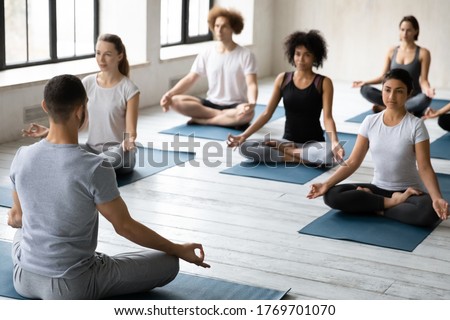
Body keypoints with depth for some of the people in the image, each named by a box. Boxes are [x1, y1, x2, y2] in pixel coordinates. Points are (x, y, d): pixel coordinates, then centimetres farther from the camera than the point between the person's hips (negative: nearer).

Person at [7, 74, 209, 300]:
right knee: (168, 264, 5)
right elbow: (125, 227, -14)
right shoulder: (94, 169, -25)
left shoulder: (22, 157, -8)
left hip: (24, 278, 6)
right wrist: (179, 250, 0)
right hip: (72, 287, -6)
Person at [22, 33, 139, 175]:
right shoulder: (88, 83, 4)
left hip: (118, 151, -4)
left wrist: (128, 141, -35)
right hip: (93, 148, 4)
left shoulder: (129, 89, -9)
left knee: (117, 156, -41)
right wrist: (50, 131, -13)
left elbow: (131, 131, -10)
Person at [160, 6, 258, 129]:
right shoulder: (206, 55, 5)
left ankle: (201, 120, -22)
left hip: (235, 106, -3)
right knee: (176, 101, -22)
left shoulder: (245, 55, -5)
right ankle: (229, 119, -20)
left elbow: (251, 84, -14)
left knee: (247, 113, -40)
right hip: (211, 104, 3)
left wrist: (251, 103, -37)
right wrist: (170, 94, -16)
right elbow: (189, 79, 2)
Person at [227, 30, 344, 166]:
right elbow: (267, 114, 3)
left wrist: (334, 143, -32)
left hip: (314, 144, -2)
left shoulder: (324, 83, -5)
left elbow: (327, 117, -13)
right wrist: (243, 135, -7)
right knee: (245, 147, -22)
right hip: (288, 141, 2)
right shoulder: (282, 79, 3)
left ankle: (284, 150, -12)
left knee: (330, 154, -39)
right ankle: (306, 158, -19)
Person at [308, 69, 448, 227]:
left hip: (408, 192, -3)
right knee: (332, 195, -21)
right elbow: (352, 162, -1)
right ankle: (394, 202, -14)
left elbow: (425, 168, -15)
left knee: (429, 212, -38)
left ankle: (379, 208, -13)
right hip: (378, 188, 4)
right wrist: (326, 184, -14)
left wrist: (437, 198, -33)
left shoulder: (415, 125, -11)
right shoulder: (370, 122, -2)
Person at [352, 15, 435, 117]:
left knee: (425, 98, -39)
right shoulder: (392, 51, 7)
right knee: (365, 90, -23)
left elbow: (423, 80, -7)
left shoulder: (423, 53, -1)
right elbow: (383, 77, 8)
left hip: (412, 99, -2)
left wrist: (427, 89, -30)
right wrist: (366, 82, -9)